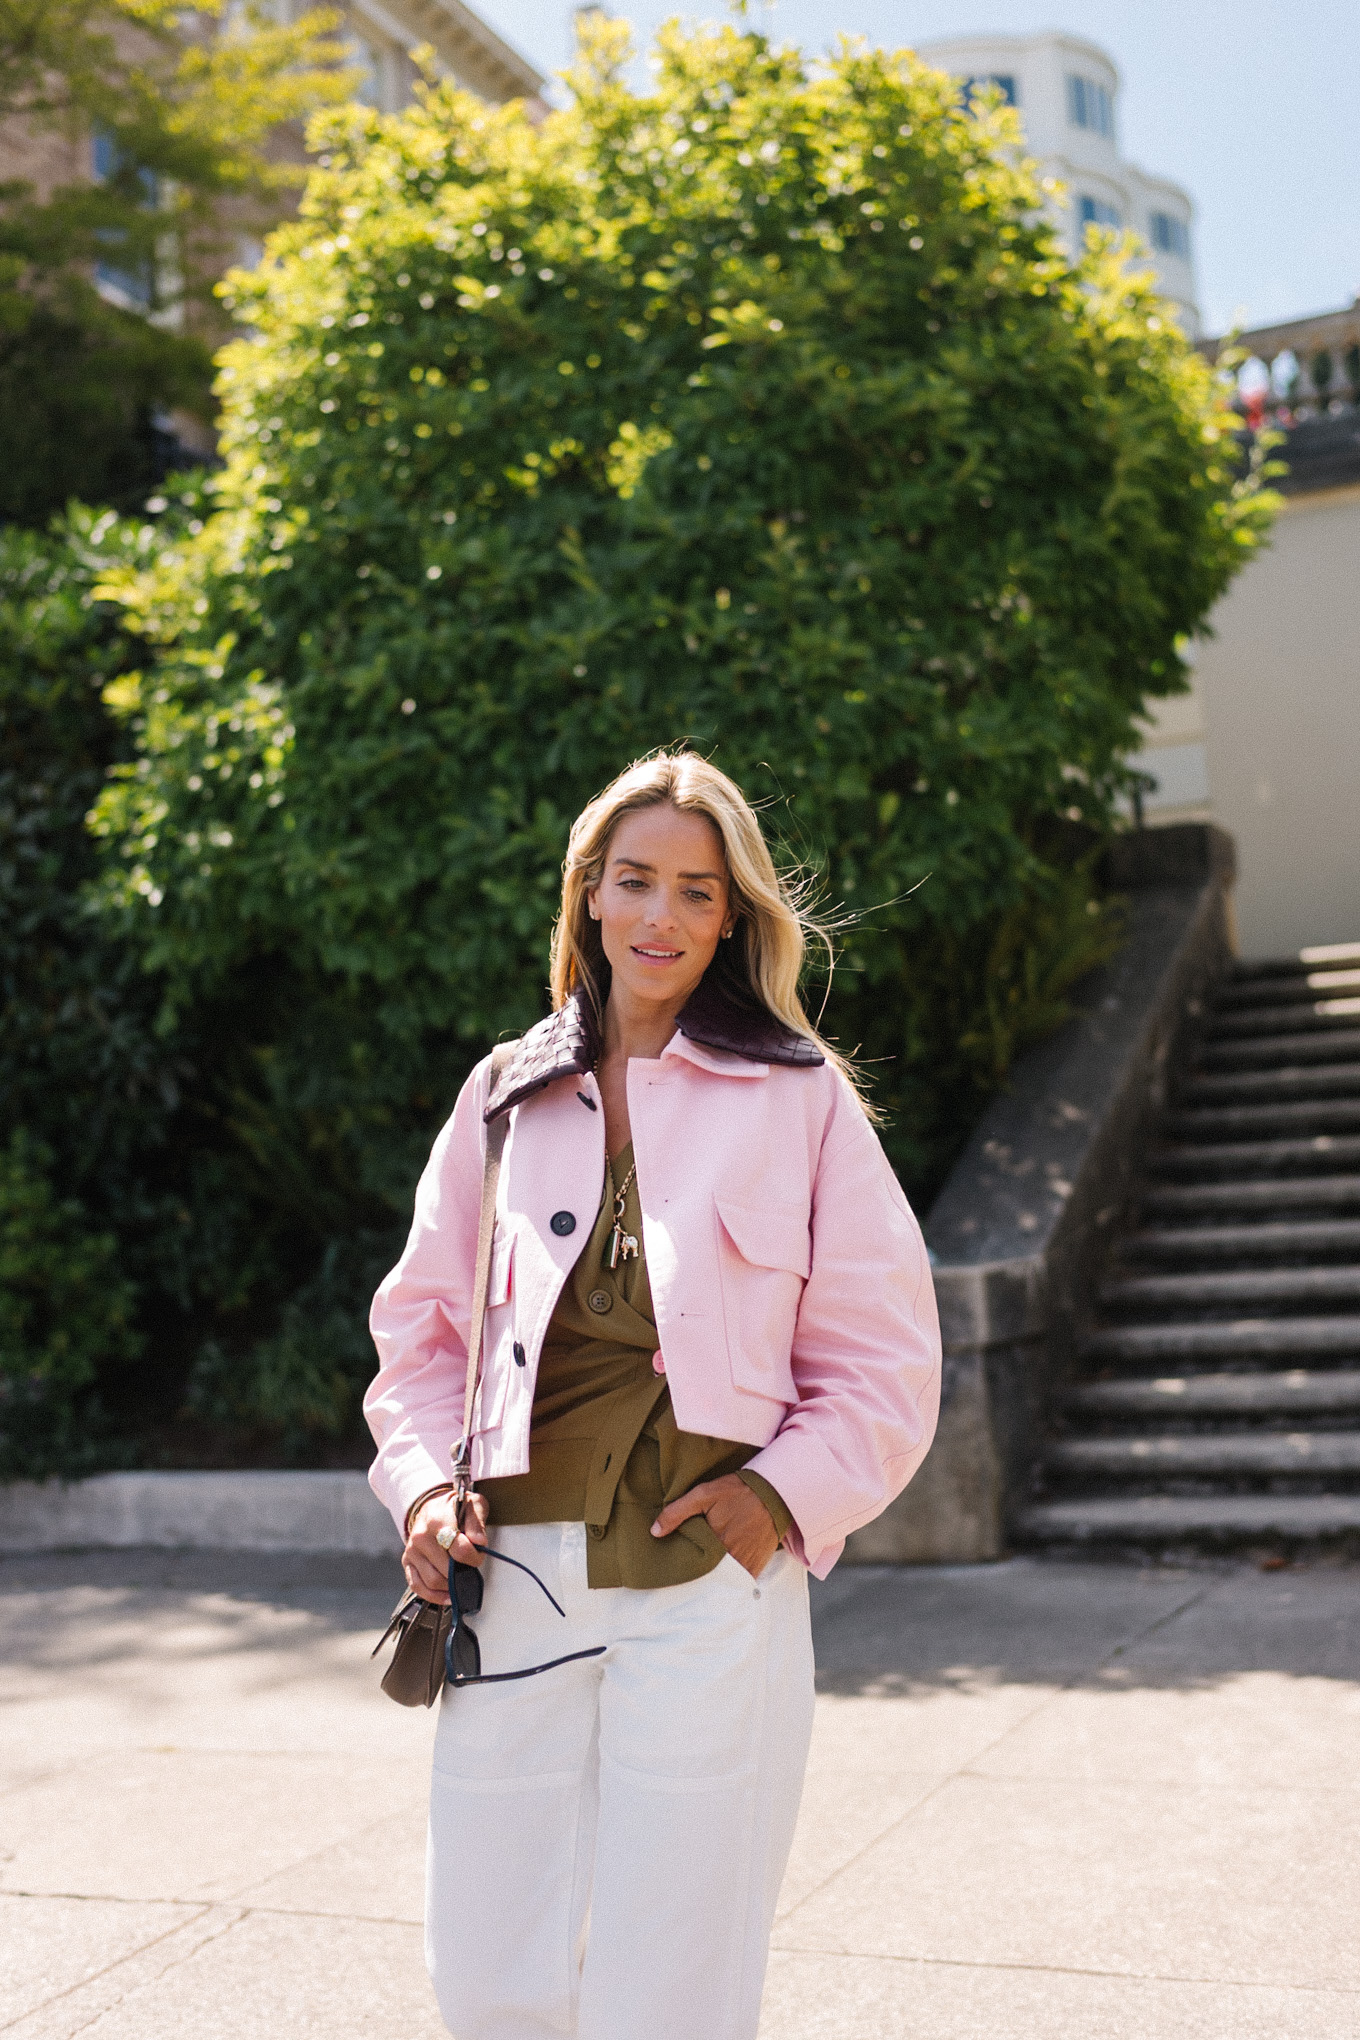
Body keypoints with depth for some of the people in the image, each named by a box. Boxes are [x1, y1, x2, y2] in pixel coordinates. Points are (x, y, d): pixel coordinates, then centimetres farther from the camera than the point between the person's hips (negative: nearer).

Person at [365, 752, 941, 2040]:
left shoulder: (798, 1098, 3)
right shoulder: (507, 1099, 11)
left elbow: (886, 1355, 5)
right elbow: (422, 1326, 18)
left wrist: (785, 1490, -9)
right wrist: (426, 1483, 3)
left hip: (709, 1582, -3)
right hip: (514, 1576, 3)